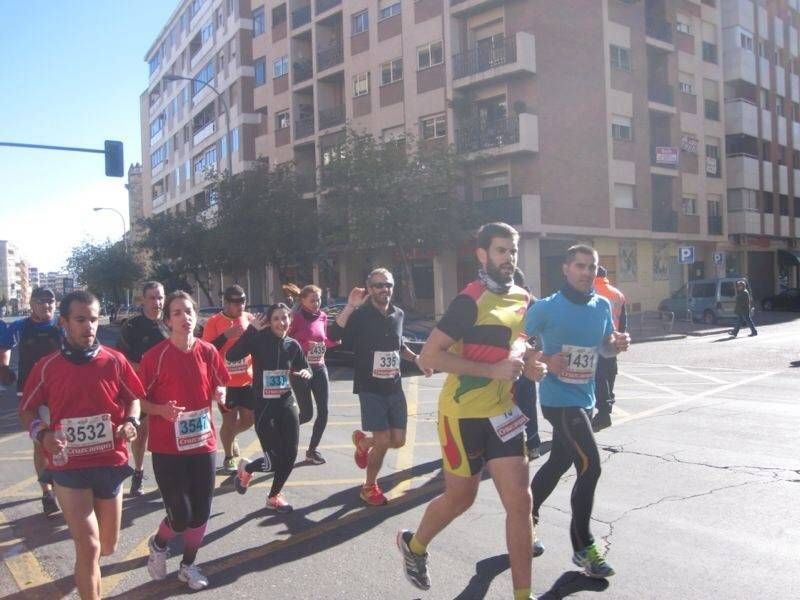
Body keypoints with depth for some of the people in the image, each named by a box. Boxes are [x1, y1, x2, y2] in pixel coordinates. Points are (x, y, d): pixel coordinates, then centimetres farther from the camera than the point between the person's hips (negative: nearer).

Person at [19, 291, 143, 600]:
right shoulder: (46, 367, -5)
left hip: (111, 463, 2)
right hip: (69, 466, -2)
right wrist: (42, 434, -13)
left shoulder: (114, 361, -4)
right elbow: (27, 410, 6)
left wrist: (131, 423, -12)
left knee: (107, 547, 18)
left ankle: (87, 563, 55)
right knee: (88, 546, -10)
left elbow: (133, 398, 8)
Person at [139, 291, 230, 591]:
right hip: (167, 448, -4)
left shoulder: (208, 352, 0)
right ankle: (158, 544, 32)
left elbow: (219, 386, 14)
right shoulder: (155, 356, -12)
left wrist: (220, 393, -8)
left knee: (201, 511, 10)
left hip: (203, 442, 4)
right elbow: (140, 400, -6)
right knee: (180, 516, -3)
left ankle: (188, 565, 34)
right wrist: (161, 409, -24)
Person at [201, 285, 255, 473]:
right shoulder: (214, 322, -8)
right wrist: (225, 335, -24)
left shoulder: (249, 318, 4)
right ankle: (229, 458, 24)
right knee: (229, 420, 4)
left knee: (249, 419, 11)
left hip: (248, 380, 4)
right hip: (226, 381, -4)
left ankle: (229, 438, 40)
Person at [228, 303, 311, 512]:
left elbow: (305, 370, 13)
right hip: (264, 407, -4)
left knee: (290, 455, 3)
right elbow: (232, 355, -27)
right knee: (275, 461, -5)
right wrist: (251, 329, -30)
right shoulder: (259, 340, -12)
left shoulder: (293, 345, 1)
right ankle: (246, 468, 29)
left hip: (287, 404, 5)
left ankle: (274, 496, 28)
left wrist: (305, 373, -10)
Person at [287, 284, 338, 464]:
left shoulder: (322, 316, 6)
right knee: (307, 414, -1)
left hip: (319, 368, 6)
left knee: (323, 412, 1)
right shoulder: (296, 318, -11)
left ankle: (312, 450, 16)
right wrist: (304, 345, -23)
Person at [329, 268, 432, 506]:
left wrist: (416, 359, 10)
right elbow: (333, 336, -28)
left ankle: (362, 441, 36)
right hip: (370, 388, -5)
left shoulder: (398, 314, 6)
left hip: (394, 387, 5)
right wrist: (350, 306, -32)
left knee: (398, 440, 5)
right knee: (383, 440, -8)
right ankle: (369, 487, 17)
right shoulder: (360, 315, -10)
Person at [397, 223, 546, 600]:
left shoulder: (523, 300, 6)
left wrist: (531, 364, 1)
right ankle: (414, 545, 41)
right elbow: (429, 357, -22)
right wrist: (493, 370, -25)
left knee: (520, 500, 2)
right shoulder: (470, 301, -18)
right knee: (460, 498, 11)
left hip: (502, 411, 6)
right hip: (463, 414, -6)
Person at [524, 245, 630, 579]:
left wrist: (618, 345, -7)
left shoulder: (603, 307, 3)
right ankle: (583, 548, 4)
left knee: (559, 463, 19)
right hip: (559, 399, -7)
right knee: (590, 466, -12)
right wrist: (545, 361, -23)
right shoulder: (546, 308, -14)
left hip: (584, 398, 7)